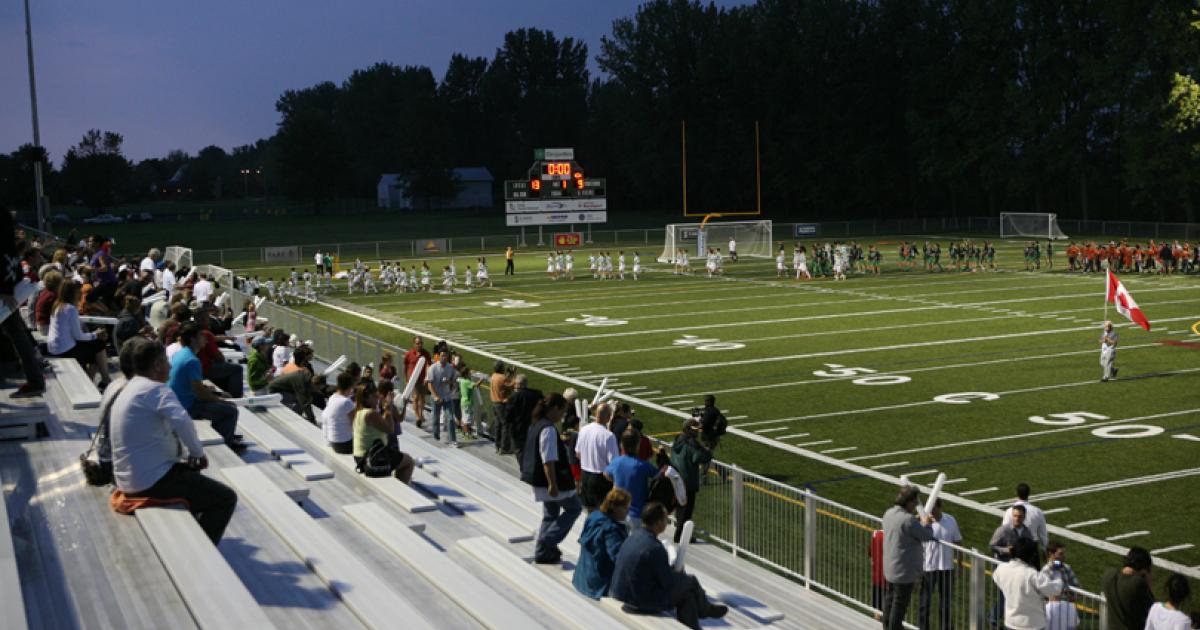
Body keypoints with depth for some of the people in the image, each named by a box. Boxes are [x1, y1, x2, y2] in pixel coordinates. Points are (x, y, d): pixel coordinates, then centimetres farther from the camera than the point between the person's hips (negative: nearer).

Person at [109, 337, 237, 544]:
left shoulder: (127, 390, 14)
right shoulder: (156, 390, -16)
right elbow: (182, 422, -32)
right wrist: (197, 452, -15)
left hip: (127, 480, 10)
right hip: (152, 482, -10)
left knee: (192, 475, 34)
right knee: (226, 498, -4)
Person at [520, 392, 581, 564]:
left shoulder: (537, 425, 9)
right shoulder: (549, 429, -22)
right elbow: (548, 460, -25)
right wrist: (553, 484, -25)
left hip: (539, 479, 10)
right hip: (552, 479, -10)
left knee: (550, 514, 18)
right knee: (574, 508, 3)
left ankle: (542, 551, 21)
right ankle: (548, 542, -1)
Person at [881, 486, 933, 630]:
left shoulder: (889, 513, 0)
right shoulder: (908, 520, -27)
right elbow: (927, 536, -16)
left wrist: (918, 520, 13)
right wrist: (925, 523, 3)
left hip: (890, 567, 9)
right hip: (904, 569, -9)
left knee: (890, 597, 22)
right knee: (900, 602, 4)